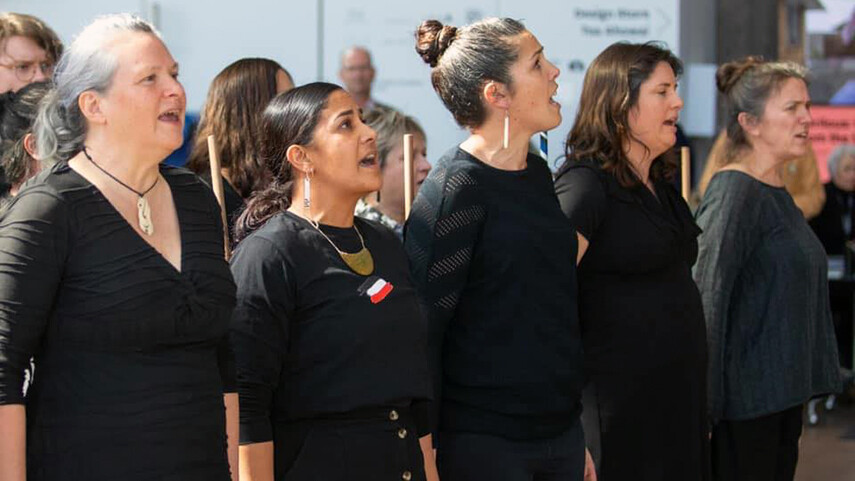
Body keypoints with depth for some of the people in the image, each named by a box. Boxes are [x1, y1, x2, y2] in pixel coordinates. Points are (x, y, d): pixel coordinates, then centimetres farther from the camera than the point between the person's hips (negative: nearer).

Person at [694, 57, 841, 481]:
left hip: (783, 393, 9)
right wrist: (706, 399, -22)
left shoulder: (777, 193, 14)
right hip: (745, 396, -9)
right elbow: (708, 296, -20)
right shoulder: (734, 192, -15)